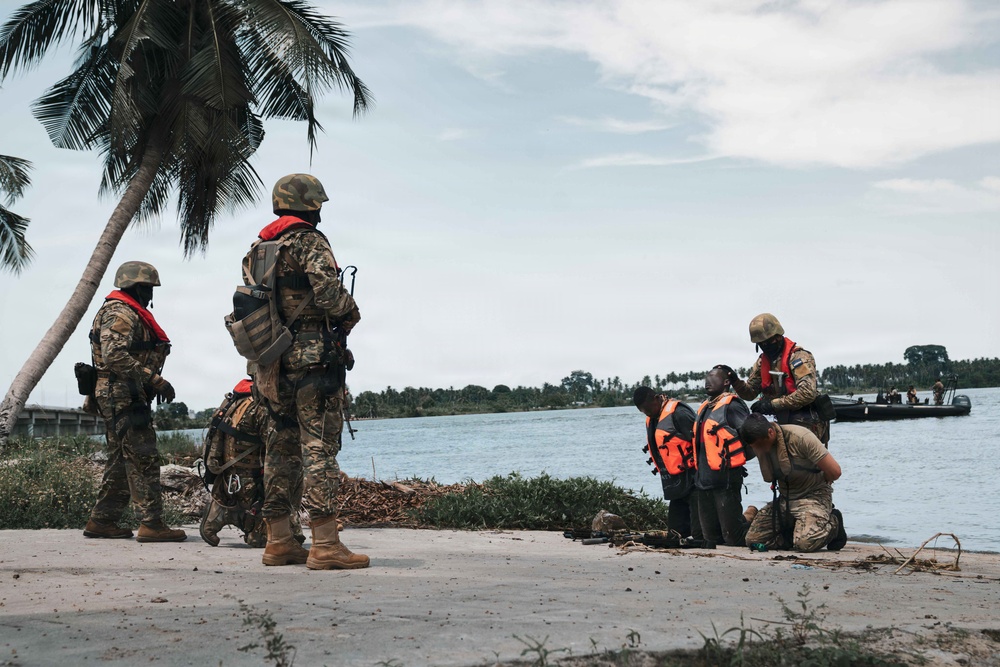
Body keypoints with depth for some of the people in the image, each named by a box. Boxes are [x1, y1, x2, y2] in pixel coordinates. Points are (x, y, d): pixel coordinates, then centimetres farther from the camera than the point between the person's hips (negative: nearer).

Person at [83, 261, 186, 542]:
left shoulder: (129, 314, 23)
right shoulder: (120, 314, -11)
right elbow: (115, 356, -24)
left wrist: (153, 382, 16)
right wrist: (154, 379, -24)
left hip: (119, 399, 11)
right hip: (123, 397, -11)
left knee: (121, 461, 14)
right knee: (143, 459, -11)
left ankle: (101, 521, 19)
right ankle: (151, 524, -12)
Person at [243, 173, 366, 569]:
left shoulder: (256, 251, 17)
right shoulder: (309, 242, -8)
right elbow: (328, 292, -20)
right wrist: (351, 312, -1)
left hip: (271, 368, 8)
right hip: (313, 359, -8)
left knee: (281, 450, 12)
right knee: (320, 448, -8)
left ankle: (278, 543, 16)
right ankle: (325, 546, -10)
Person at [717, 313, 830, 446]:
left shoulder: (798, 356, -15)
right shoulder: (762, 362, 9)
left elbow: (808, 393, -25)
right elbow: (750, 393, 11)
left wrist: (773, 404, -24)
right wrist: (734, 380, -10)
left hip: (807, 424, -8)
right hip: (785, 424, 8)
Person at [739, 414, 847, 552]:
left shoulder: (801, 437, -24)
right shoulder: (757, 443, -6)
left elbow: (834, 472, -20)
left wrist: (816, 482, -1)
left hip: (813, 496, -6)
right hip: (784, 498, 6)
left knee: (805, 543, -30)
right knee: (752, 539, -6)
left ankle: (833, 523, 2)